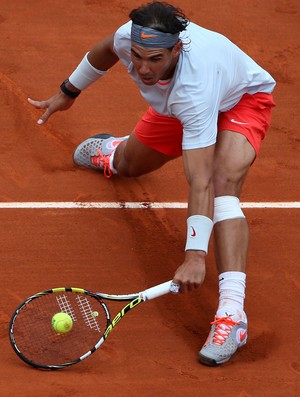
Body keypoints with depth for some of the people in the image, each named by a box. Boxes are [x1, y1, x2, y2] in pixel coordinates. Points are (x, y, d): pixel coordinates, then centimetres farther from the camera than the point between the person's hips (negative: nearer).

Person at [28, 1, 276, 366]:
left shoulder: (193, 87, -47)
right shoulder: (129, 37, -31)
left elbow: (200, 183, -49)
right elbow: (105, 51, -1)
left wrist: (195, 255, -53)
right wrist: (68, 92, 12)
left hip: (243, 100, -7)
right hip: (176, 106, 7)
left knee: (223, 183, -35)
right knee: (127, 166, 23)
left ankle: (231, 311, -44)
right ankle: (113, 152, 66)